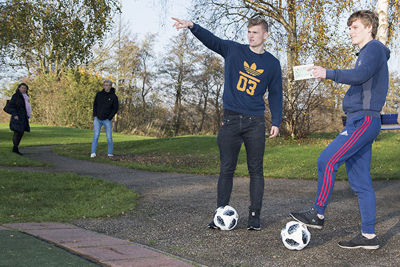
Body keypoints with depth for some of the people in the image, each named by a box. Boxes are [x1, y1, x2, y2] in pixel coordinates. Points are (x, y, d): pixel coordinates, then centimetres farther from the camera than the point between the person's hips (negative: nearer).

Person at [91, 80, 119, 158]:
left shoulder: (114, 96, -3)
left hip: (107, 120, -2)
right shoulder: (99, 94, 5)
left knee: (109, 137, 0)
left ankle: (110, 153, 9)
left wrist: (109, 118, -9)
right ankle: (93, 153, -3)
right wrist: (95, 115, 1)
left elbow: (115, 108, -1)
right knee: (96, 136, -4)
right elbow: (95, 104, 13)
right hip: (97, 119, 2)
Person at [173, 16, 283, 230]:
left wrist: (276, 122, 2)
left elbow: (275, 95, 11)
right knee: (226, 169, 3)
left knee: (256, 170, 1)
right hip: (230, 120, 0)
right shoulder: (233, 50, 8)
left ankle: (254, 216, 9)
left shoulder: (272, 63, 8)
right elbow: (211, 40, -3)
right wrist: (192, 26, -20)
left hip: (255, 122, 0)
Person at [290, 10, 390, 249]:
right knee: (360, 181, 6)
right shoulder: (367, 52, 26)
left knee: (327, 160, -15)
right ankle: (368, 236, 7)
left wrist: (328, 73, -21)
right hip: (360, 121, 10)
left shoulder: (374, 48, -5)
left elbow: (360, 75, -24)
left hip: (364, 120, -10)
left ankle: (318, 214, -6)